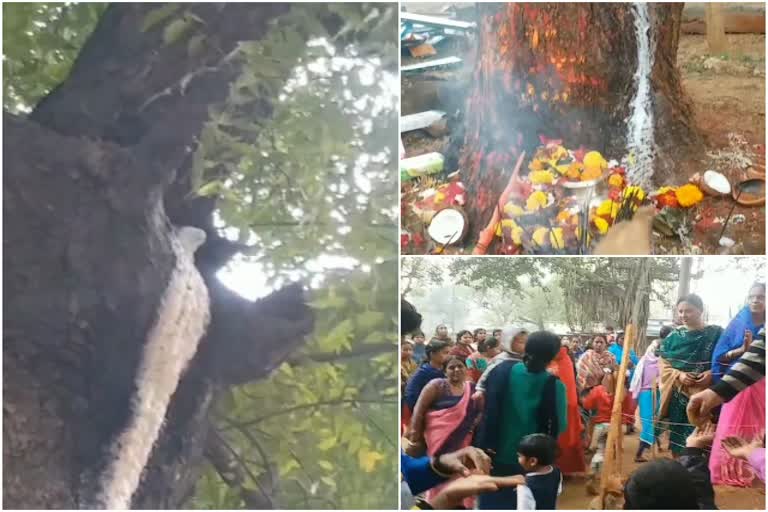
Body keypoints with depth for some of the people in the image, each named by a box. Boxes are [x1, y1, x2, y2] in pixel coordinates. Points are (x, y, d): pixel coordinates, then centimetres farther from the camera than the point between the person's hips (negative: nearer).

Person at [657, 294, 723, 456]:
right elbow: (663, 364, 6)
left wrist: (712, 373, -19)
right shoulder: (674, 336, 8)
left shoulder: (717, 333, 2)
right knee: (678, 442, 5)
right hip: (678, 397, 3)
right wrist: (679, 375, -12)